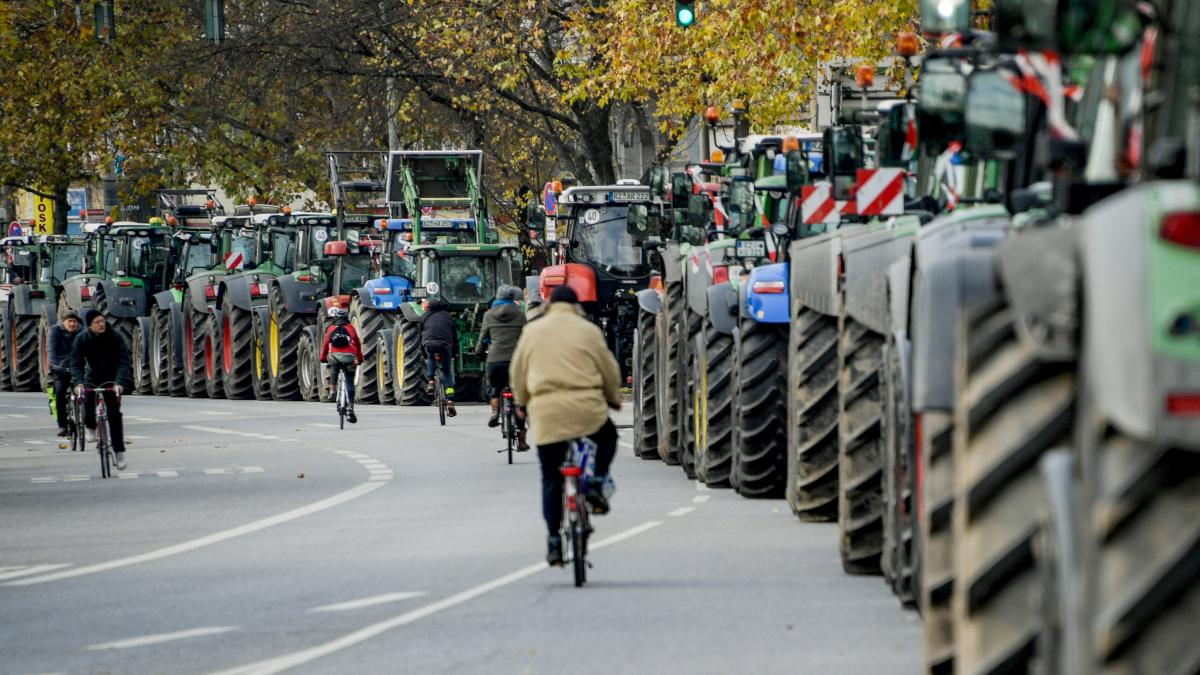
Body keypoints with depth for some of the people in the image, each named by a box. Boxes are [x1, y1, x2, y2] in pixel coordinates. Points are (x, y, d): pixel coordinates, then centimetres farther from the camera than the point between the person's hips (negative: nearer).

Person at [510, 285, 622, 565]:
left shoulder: (532, 331, 10)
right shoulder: (588, 331, 4)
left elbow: (517, 374, 15)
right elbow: (610, 370, 9)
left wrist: (523, 401, 32)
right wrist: (613, 398, 27)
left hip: (546, 412, 2)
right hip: (586, 409, -1)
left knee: (551, 480, 9)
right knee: (607, 437, 31)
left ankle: (554, 541, 3)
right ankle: (596, 483, 7)